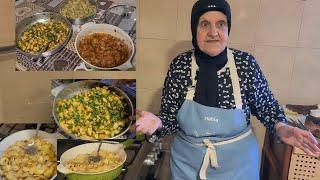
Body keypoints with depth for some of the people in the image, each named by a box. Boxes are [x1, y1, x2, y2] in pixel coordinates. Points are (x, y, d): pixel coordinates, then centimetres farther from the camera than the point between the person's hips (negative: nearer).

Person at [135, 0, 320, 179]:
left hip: (238, 161, 0)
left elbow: (265, 106, 2)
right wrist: (157, 122, -26)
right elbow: (170, 116, -5)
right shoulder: (179, 65, -12)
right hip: (188, 161, 0)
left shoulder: (247, 63, -13)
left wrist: (280, 127, -17)